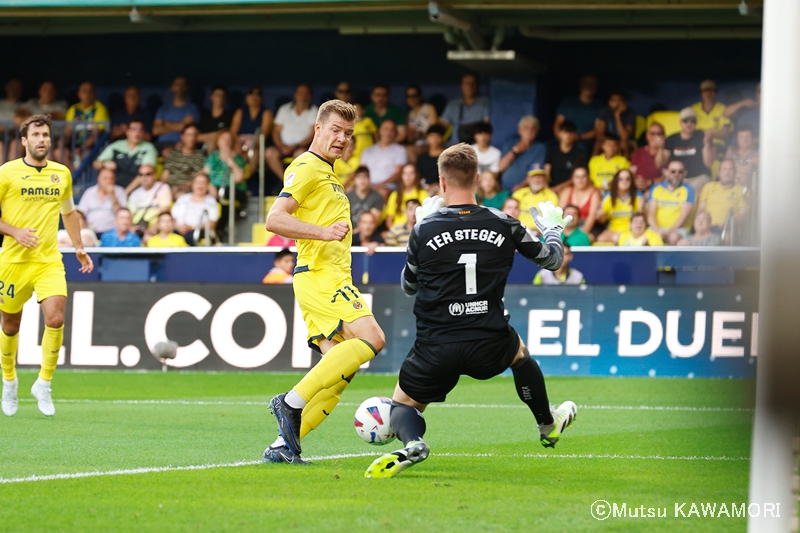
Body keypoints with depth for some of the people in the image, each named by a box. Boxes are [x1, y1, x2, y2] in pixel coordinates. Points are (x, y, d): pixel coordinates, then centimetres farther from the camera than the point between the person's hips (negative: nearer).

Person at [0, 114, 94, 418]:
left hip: (49, 261, 2)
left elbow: (69, 212, 23)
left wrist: (79, 247, 18)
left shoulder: (62, 173, 8)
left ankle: (44, 383, -1)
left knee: (55, 318, -17)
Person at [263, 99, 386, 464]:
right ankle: (292, 403, -21)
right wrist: (323, 231, -25)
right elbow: (275, 219, -17)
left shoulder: (327, 173, 25)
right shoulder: (306, 168, -6)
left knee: (338, 374, 1)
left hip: (332, 278, 10)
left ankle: (284, 446, -2)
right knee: (371, 338, -23)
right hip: (320, 275, -10)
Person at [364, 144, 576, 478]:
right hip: (489, 347, 2)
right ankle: (548, 425, 52)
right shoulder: (504, 226, -2)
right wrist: (552, 227, 38)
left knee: (403, 405, 18)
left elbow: (408, 287, 13)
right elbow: (551, 259, 15)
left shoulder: (424, 231, -5)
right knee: (520, 352, 37)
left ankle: (412, 443, -17)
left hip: (435, 349, -2)